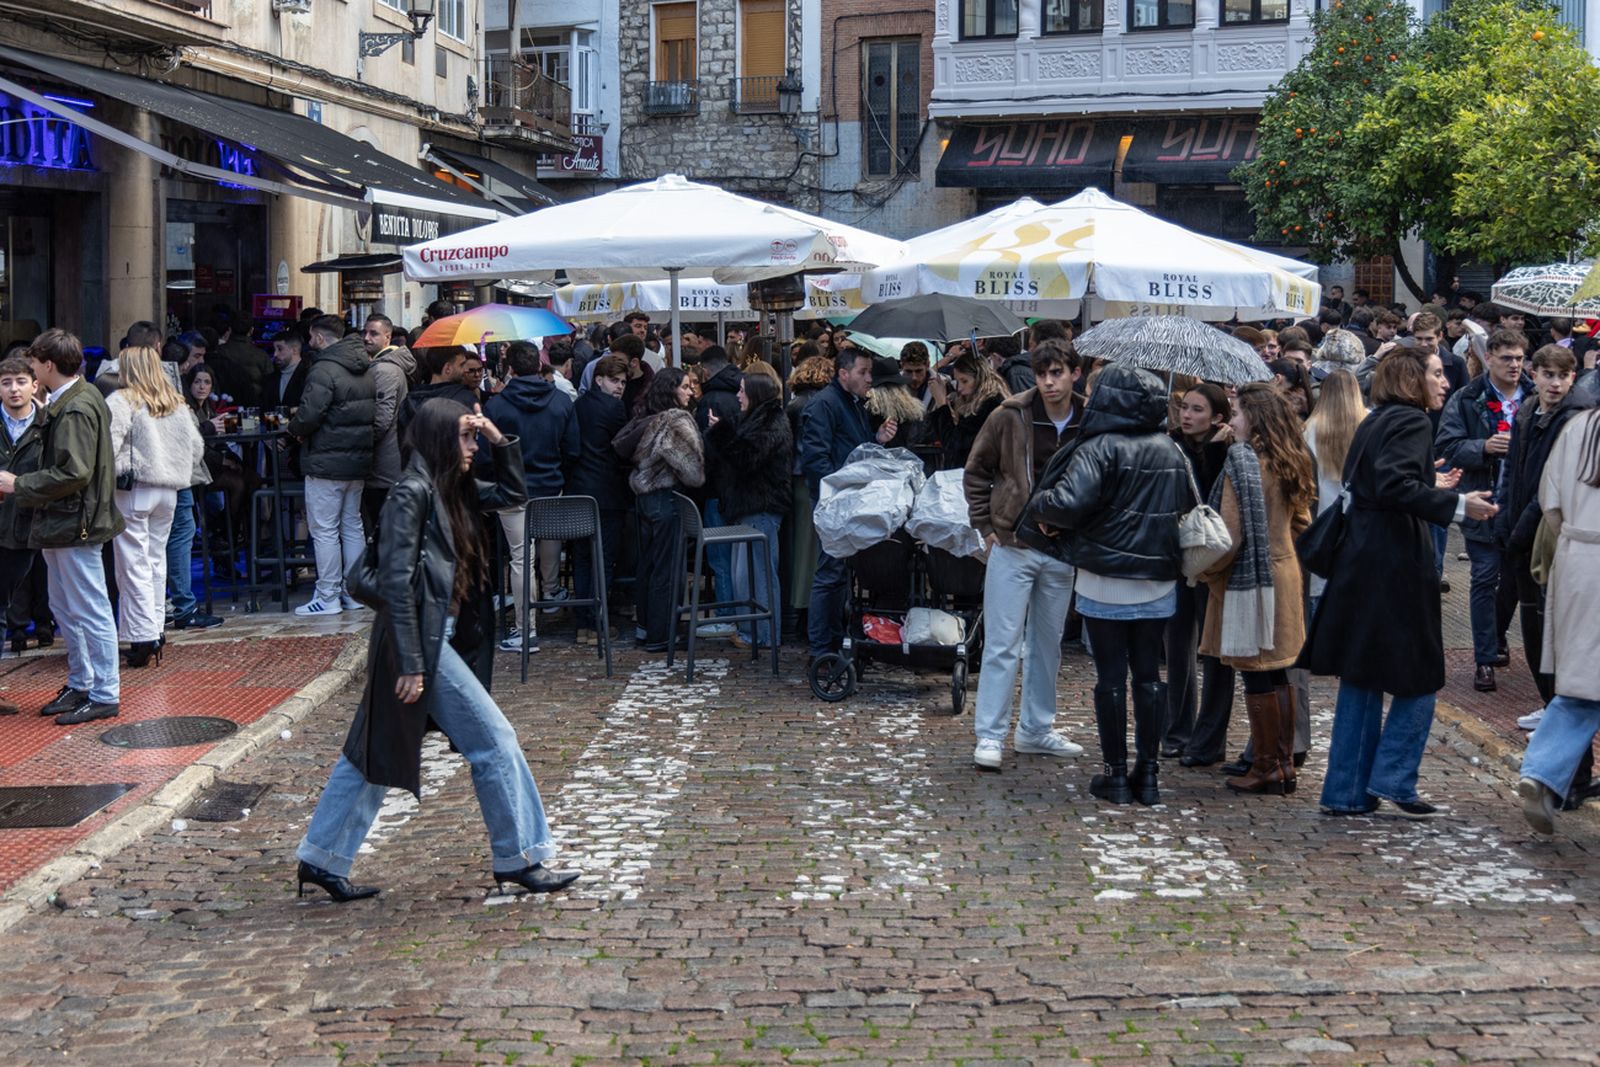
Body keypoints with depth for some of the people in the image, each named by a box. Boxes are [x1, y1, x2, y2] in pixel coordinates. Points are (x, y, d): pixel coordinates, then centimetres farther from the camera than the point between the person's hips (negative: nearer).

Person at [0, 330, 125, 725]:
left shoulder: (76, 409, -19)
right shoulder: (81, 398, 11)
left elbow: (73, 473, -25)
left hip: (76, 525, -11)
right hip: (62, 522, 11)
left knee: (90, 611, -2)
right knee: (64, 608, 18)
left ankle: (105, 695, 5)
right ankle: (80, 684, 29)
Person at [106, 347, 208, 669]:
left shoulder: (121, 401, -9)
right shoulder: (176, 403, 12)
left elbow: (108, 446, -19)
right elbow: (196, 447, 14)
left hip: (133, 488, -6)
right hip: (168, 490, 6)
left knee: (134, 565, -3)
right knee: (157, 562, 14)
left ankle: (143, 637, -6)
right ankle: (155, 633, 17)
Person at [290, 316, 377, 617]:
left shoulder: (324, 370, -17)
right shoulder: (366, 369, 10)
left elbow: (309, 415, -23)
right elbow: (375, 413, 15)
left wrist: (294, 429, -2)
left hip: (327, 463, -8)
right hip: (360, 461, 8)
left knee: (324, 530, -2)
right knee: (352, 525, 15)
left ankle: (327, 597, 0)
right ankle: (354, 592, 19)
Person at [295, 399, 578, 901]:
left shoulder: (450, 492, 12)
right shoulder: (412, 493, -15)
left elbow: (510, 494, 26)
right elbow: (396, 580, -19)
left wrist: (500, 441, 10)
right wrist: (410, 664, -21)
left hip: (435, 636, 10)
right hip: (420, 639, -10)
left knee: (375, 750, 13)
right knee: (493, 740, -2)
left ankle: (322, 859, 19)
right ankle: (520, 859, 8)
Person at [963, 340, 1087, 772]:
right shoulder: (1010, 417, -8)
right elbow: (975, 472, 3)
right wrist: (985, 526, -1)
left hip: (1062, 552, 3)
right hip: (1011, 545, -3)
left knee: (1048, 643, 13)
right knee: (1003, 643, -3)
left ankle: (1036, 729, 25)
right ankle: (990, 736, 1)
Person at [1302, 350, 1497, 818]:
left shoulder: (1375, 422, 16)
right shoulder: (1412, 421, -10)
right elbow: (1396, 488, -24)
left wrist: (1431, 486, 27)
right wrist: (1456, 506, -24)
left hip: (1359, 565, 9)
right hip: (1396, 567, -9)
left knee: (1360, 682, 11)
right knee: (1418, 677, 3)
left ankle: (1347, 791, 13)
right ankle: (1392, 779, 0)